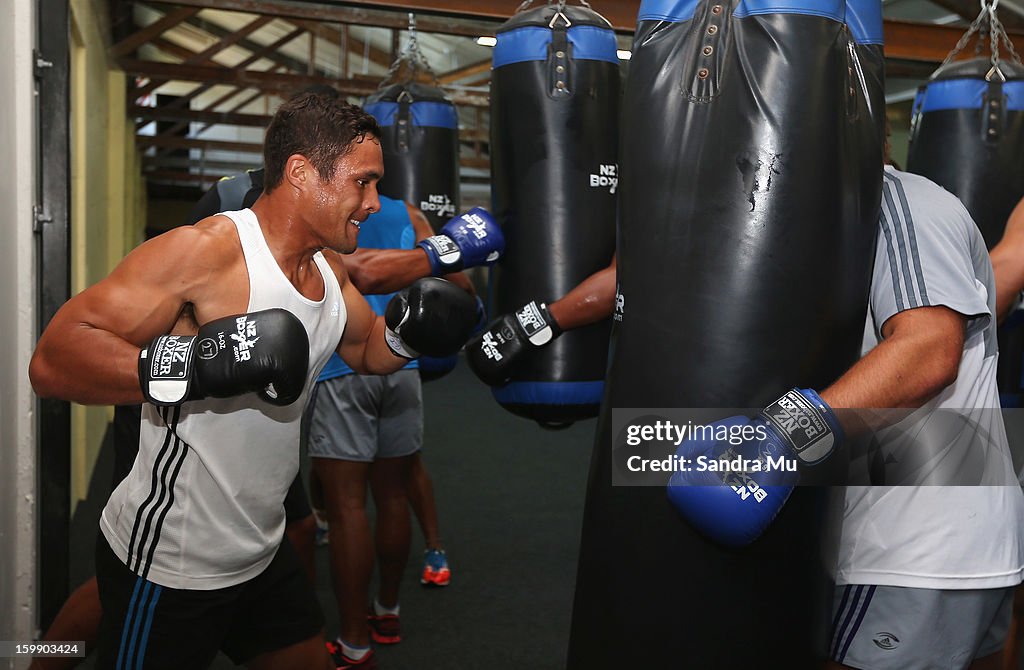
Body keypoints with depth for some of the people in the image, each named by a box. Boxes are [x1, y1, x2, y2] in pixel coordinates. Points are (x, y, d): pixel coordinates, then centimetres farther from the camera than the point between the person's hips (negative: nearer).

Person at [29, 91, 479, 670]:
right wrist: (191, 363, -40)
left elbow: (367, 351, 18)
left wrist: (407, 331, -3)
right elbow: (52, 360, -26)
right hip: (168, 565, -7)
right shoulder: (203, 252, -23)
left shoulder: (331, 267, 2)